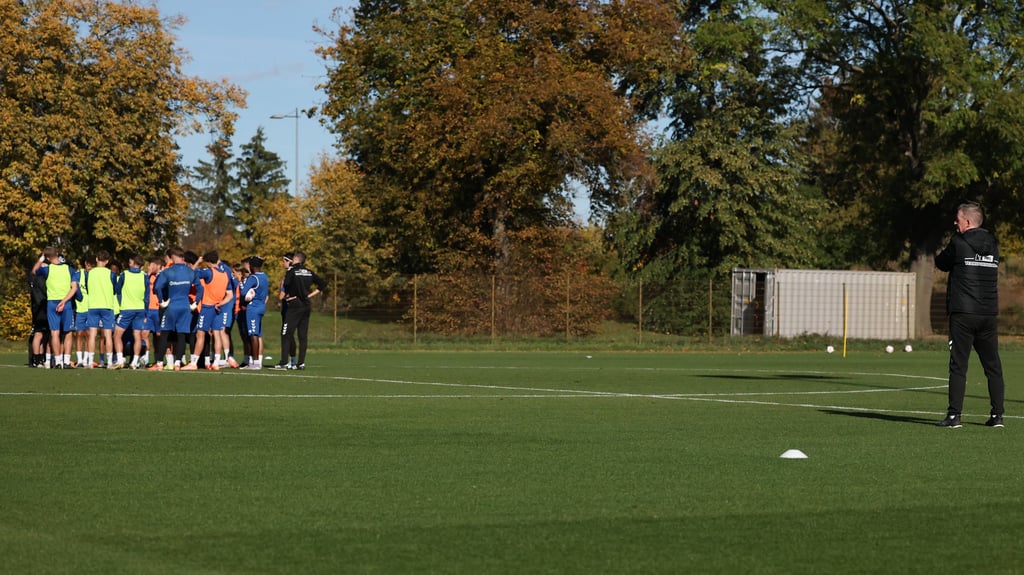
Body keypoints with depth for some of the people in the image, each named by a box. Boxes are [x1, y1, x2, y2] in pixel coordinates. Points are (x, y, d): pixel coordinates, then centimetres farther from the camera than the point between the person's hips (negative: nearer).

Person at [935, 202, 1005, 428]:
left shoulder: (958, 243, -7)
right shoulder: (993, 245, 9)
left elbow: (941, 263, 6)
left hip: (963, 313, -5)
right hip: (989, 313, 5)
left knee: (958, 366, -4)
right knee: (993, 365, 9)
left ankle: (954, 415, -7)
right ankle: (997, 415, 8)